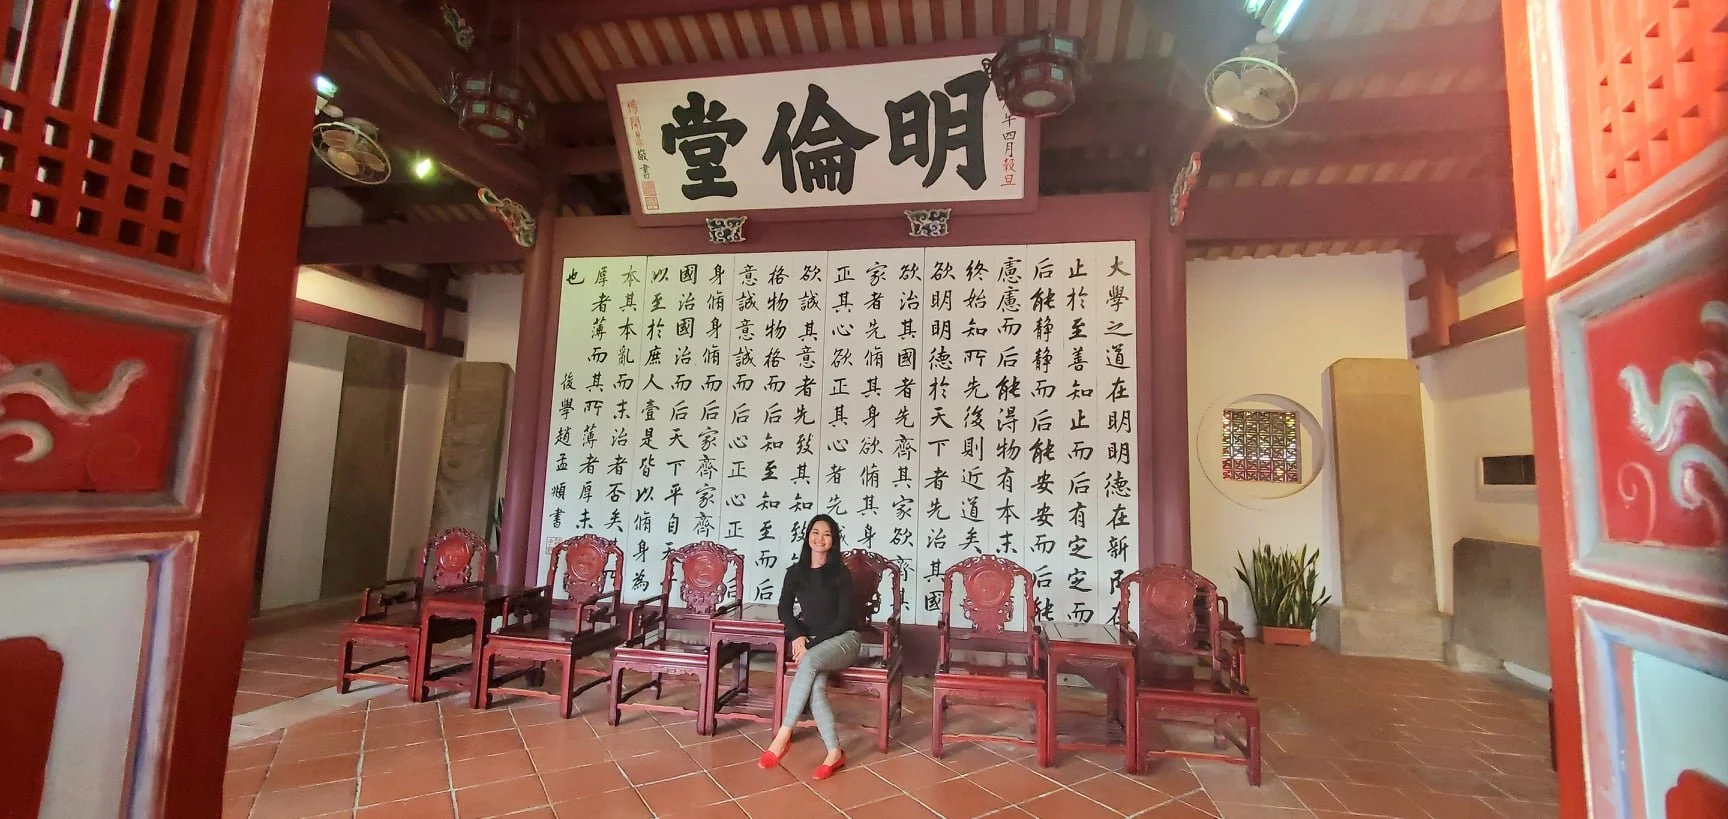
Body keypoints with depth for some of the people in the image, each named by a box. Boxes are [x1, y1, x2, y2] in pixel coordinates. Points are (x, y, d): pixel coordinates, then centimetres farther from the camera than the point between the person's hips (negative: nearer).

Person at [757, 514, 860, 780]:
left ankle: (783, 736, -29)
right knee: (815, 686, -29)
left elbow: (843, 618, -11)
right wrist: (797, 635, -13)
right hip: (810, 641, 3)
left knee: (810, 661, -35)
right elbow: (784, 608, 6)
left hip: (842, 639, -3)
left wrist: (812, 643, -18)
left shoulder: (841, 573, -7)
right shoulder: (796, 571, 5)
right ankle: (834, 752, -19)